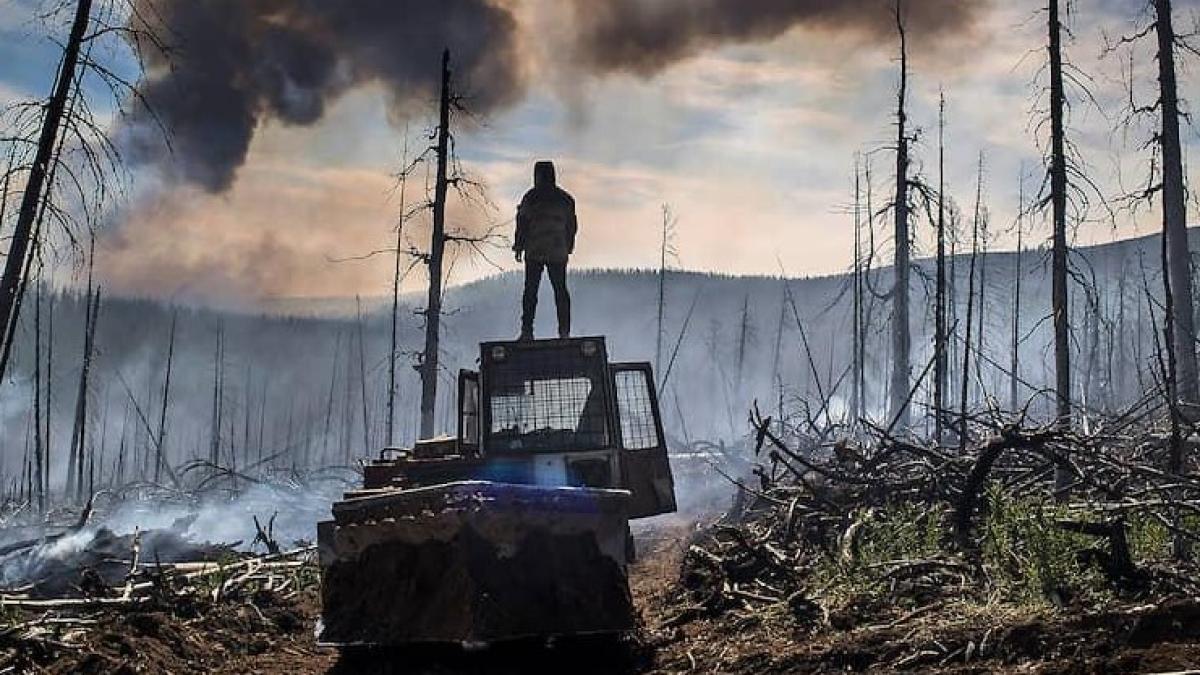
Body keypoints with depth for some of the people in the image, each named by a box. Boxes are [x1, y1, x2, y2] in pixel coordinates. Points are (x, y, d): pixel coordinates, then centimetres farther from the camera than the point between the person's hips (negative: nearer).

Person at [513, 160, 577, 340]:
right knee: (560, 290, 6)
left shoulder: (531, 197, -6)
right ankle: (564, 331, 1)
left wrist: (519, 246, 2)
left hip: (534, 252, -3)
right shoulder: (565, 198, 8)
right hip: (559, 253, 3)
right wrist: (569, 246, 22)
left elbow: (522, 224, -6)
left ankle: (527, 330, -5)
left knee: (531, 290, 1)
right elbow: (572, 225, 12)